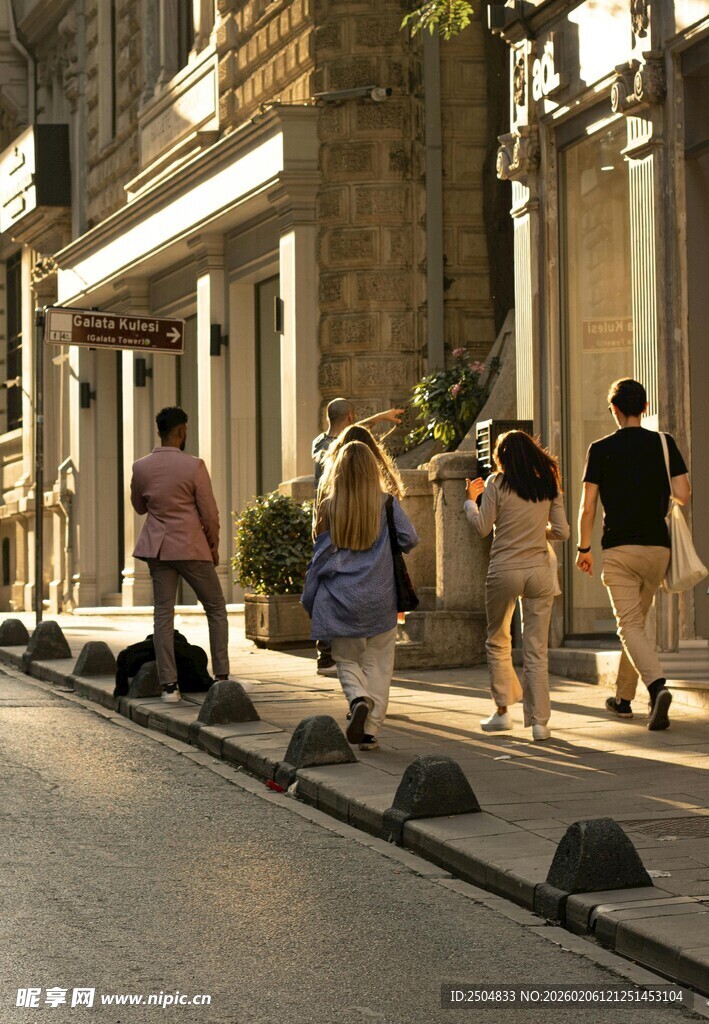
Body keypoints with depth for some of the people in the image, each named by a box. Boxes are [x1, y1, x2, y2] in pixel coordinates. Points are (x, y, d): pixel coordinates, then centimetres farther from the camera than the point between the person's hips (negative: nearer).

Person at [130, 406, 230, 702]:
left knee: (163, 614, 5)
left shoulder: (141, 467, -1)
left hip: (158, 547, 4)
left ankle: (169, 685, 1)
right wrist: (214, 545, 5)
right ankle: (222, 676, 10)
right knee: (216, 609, 11)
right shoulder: (193, 466, -13)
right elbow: (209, 512, -8)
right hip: (191, 547, -4)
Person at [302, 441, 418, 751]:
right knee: (377, 664, 8)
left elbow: (320, 556, 1)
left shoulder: (329, 508, -2)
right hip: (379, 600, 0)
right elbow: (409, 539, -9)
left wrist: (310, 601, 10)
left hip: (340, 599, 0)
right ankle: (370, 731, 2)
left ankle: (359, 699, -14)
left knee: (347, 659, 14)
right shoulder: (386, 504, -4)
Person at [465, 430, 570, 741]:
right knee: (537, 650, 4)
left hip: (504, 571, -2)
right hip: (539, 571, 2)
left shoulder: (497, 483, -3)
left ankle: (502, 710, 14)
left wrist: (470, 500, 14)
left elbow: (482, 528, -2)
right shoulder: (549, 485, 5)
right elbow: (562, 532, 4)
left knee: (497, 642, 16)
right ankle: (539, 721, 1)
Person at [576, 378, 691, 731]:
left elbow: (587, 507, -4)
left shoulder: (600, 449, -2)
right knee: (637, 621, 18)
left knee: (630, 626, -6)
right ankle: (623, 697, 27)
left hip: (618, 548, -3)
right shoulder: (664, 444, 2)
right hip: (657, 546, 3)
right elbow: (683, 495, -4)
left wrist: (583, 549, 9)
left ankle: (657, 686, -29)